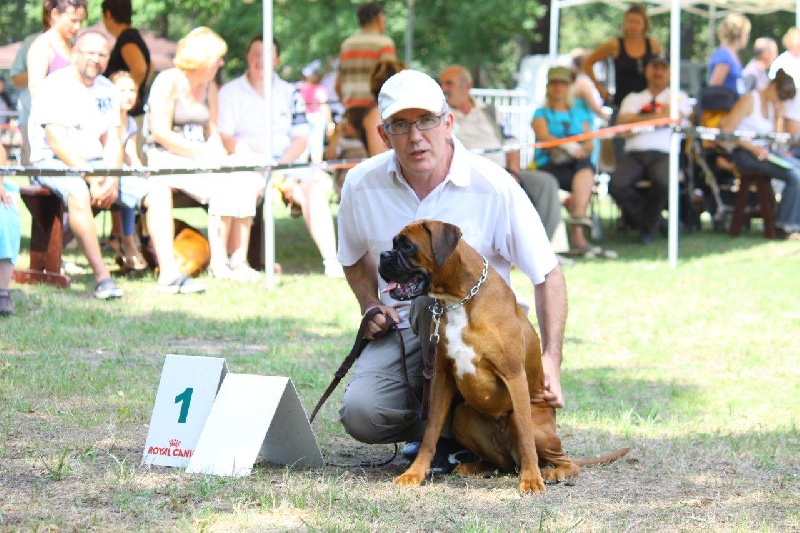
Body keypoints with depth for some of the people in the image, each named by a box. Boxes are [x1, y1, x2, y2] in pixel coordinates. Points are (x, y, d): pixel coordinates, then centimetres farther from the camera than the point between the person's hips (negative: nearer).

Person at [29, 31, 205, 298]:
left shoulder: (106, 90, 13)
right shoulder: (55, 86, -9)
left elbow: (111, 141, 7)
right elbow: (57, 141, -17)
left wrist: (111, 179, -12)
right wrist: (92, 178, -23)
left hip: (98, 164, 7)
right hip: (54, 164, -7)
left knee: (159, 191, -7)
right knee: (77, 192, -41)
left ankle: (168, 273, -13)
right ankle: (102, 277, -40)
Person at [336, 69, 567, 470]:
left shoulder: (494, 187, -12)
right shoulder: (361, 185, -2)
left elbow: (548, 275, -8)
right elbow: (355, 257, 20)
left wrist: (550, 360, -17)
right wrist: (371, 305, 1)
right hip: (401, 331, 3)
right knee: (361, 414, -26)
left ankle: (441, 430, -17)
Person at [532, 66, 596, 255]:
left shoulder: (579, 114, 26)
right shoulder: (541, 114, 18)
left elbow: (590, 145, 13)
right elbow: (543, 136, -4)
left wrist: (581, 150, -13)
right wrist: (567, 146, -23)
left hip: (578, 163, 2)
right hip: (549, 165, -2)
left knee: (585, 166, -36)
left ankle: (577, 229, -48)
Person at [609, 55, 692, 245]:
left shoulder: (678, 97, 19)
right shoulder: (633, 98, 25)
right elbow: (624, 123, 6)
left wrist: (640, 120, 4)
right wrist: (658, 116, 4)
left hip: (663, 154, -2)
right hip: (635, 153, 2)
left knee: (662, 182, -37)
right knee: (616, 185, -30)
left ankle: (646, 227, -10)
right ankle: (655, 219, -7)